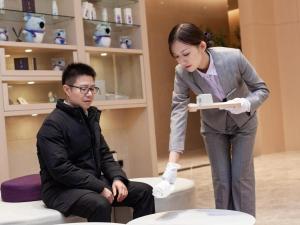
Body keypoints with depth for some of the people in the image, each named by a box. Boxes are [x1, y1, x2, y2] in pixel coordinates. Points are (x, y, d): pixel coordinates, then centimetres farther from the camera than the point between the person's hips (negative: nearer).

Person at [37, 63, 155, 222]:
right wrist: (99, 188, -23)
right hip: (62, 189, -8)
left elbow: (104, 154, 14)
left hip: (94, 183, 8)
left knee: (144, 191, -2)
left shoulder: (90, 117, 13)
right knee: (100, 204, -36)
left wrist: (117, 178, -4)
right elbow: (60, 169, -23)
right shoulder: (52, 125, -15)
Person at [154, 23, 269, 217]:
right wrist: (172, 164, -38)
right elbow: (178, 112, -29)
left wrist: (246, 103, -41)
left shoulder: (234, 57, -31)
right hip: (213, 127, 2)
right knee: (221, 181, 2)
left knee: (241, 177, -3)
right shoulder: (182, 73, -26)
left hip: (243, 123, -1)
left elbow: (262, 89, -17)